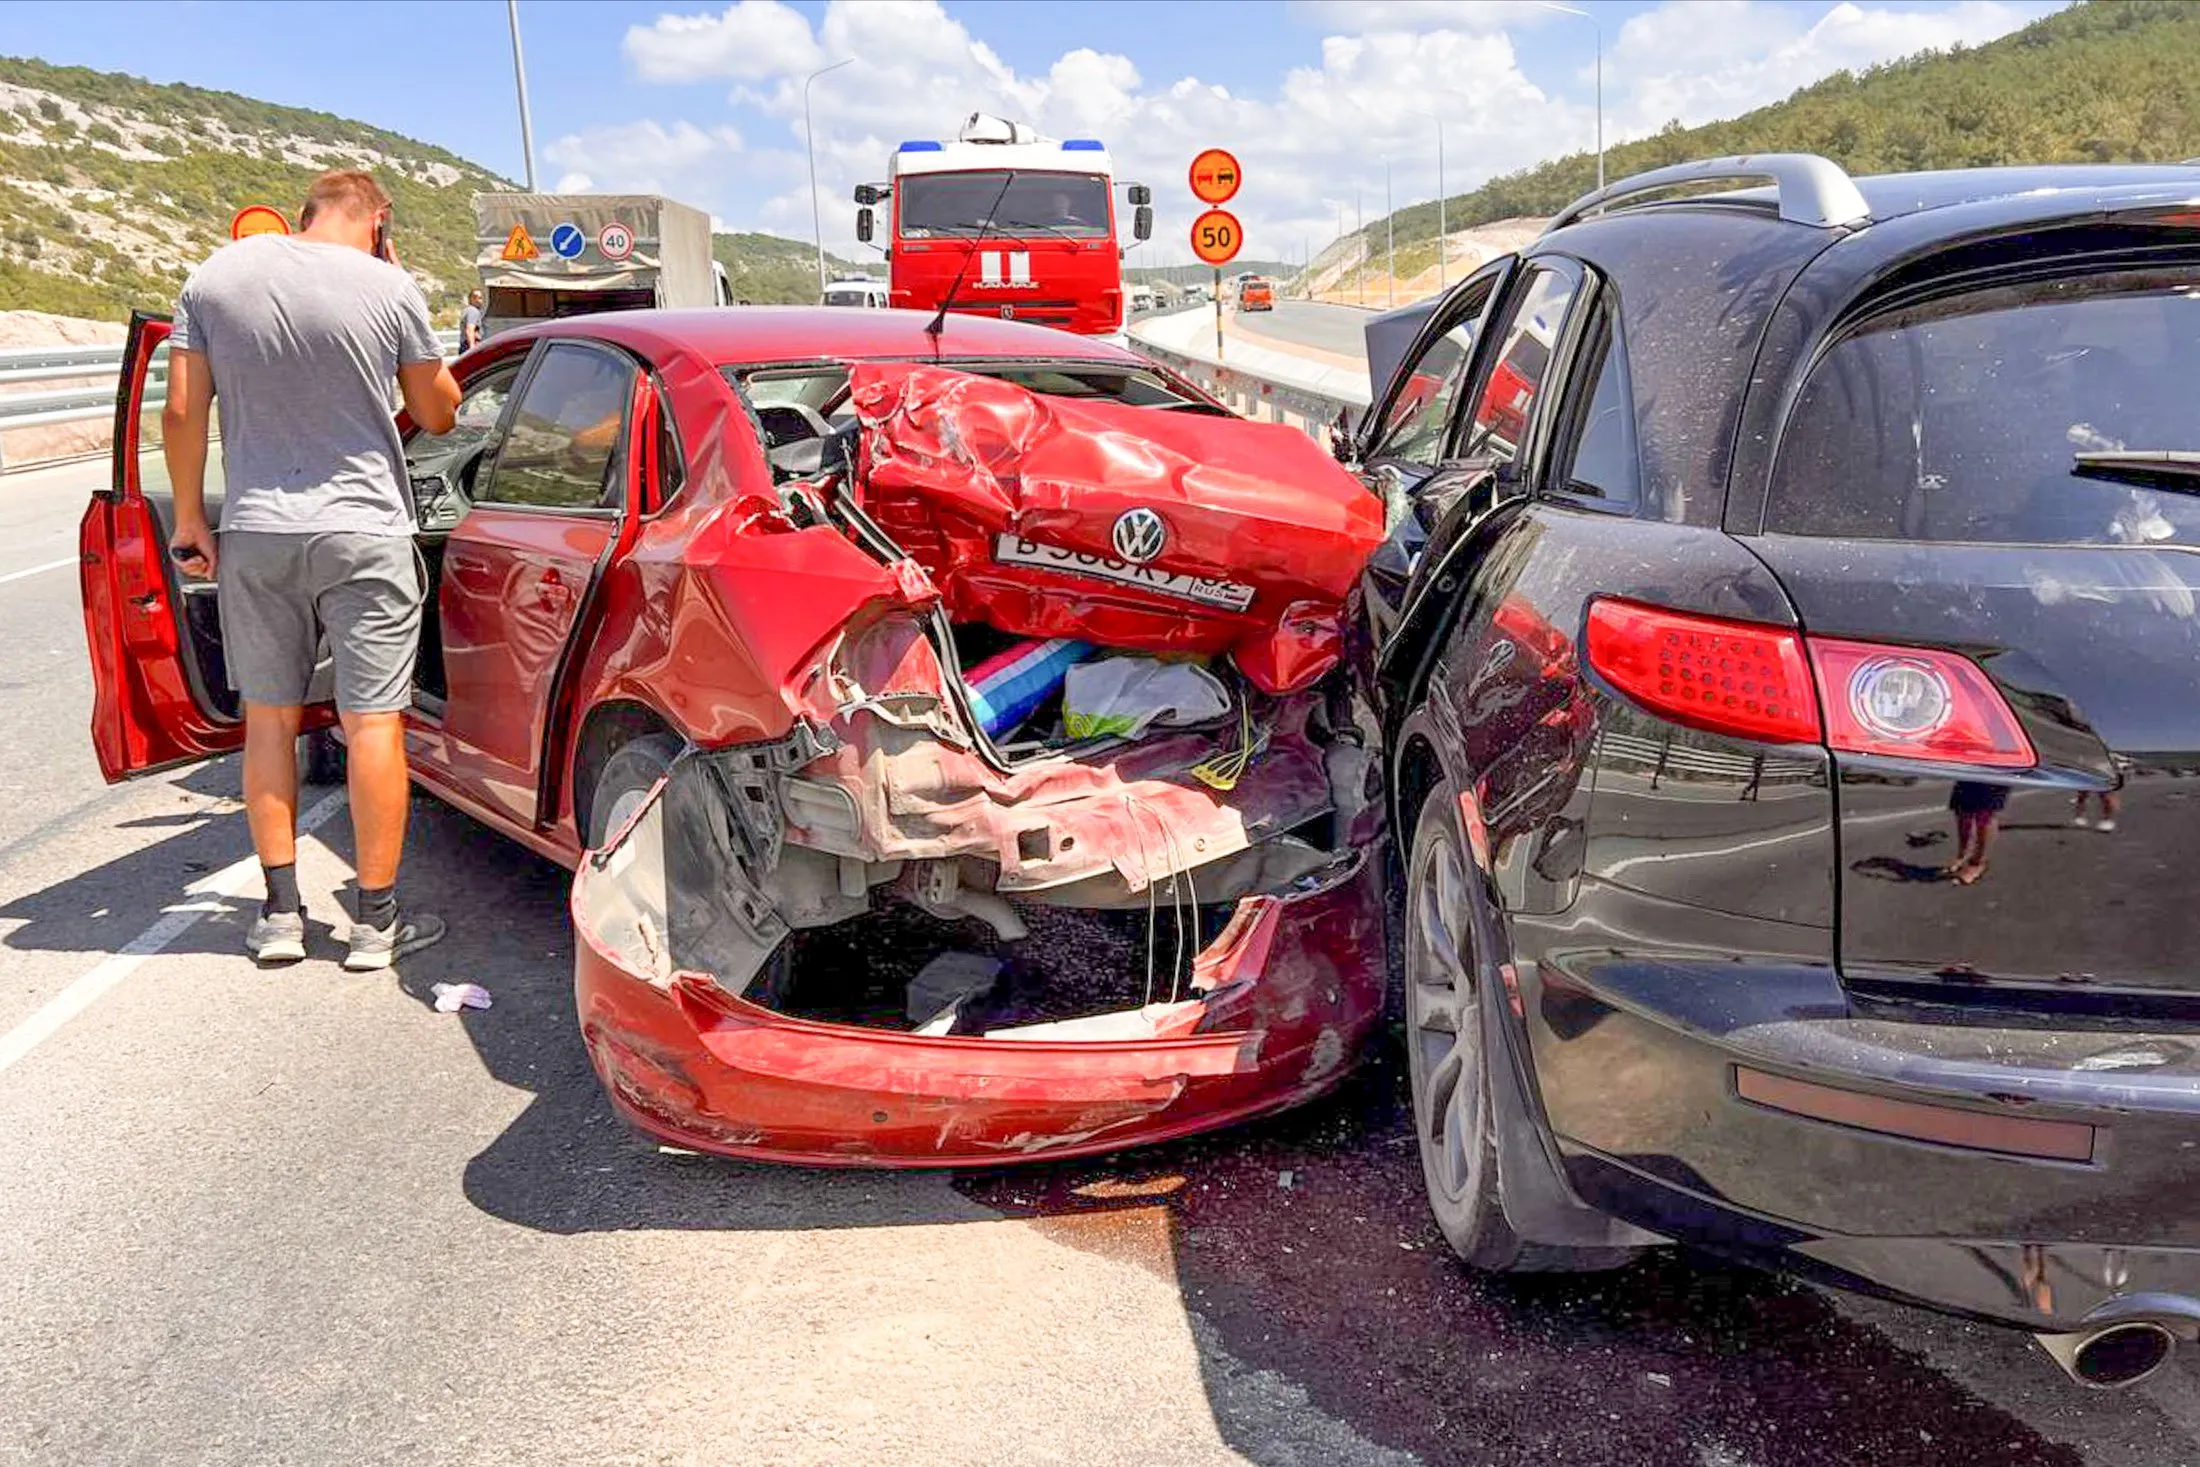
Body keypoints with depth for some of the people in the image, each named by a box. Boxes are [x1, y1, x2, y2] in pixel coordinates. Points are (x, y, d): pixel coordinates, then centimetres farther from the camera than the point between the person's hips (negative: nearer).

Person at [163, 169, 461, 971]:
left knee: (268, 717, 13)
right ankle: (377, 920, 7)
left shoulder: (217, 275, 1)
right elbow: (438, 414, 5)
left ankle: (280, 913, 16)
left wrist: (189, 517, 11)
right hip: (364, 534, -3)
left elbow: (181, 411, 1)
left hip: (255, 533, 3)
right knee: (372, 722, 2)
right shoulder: (388, 288, -7)